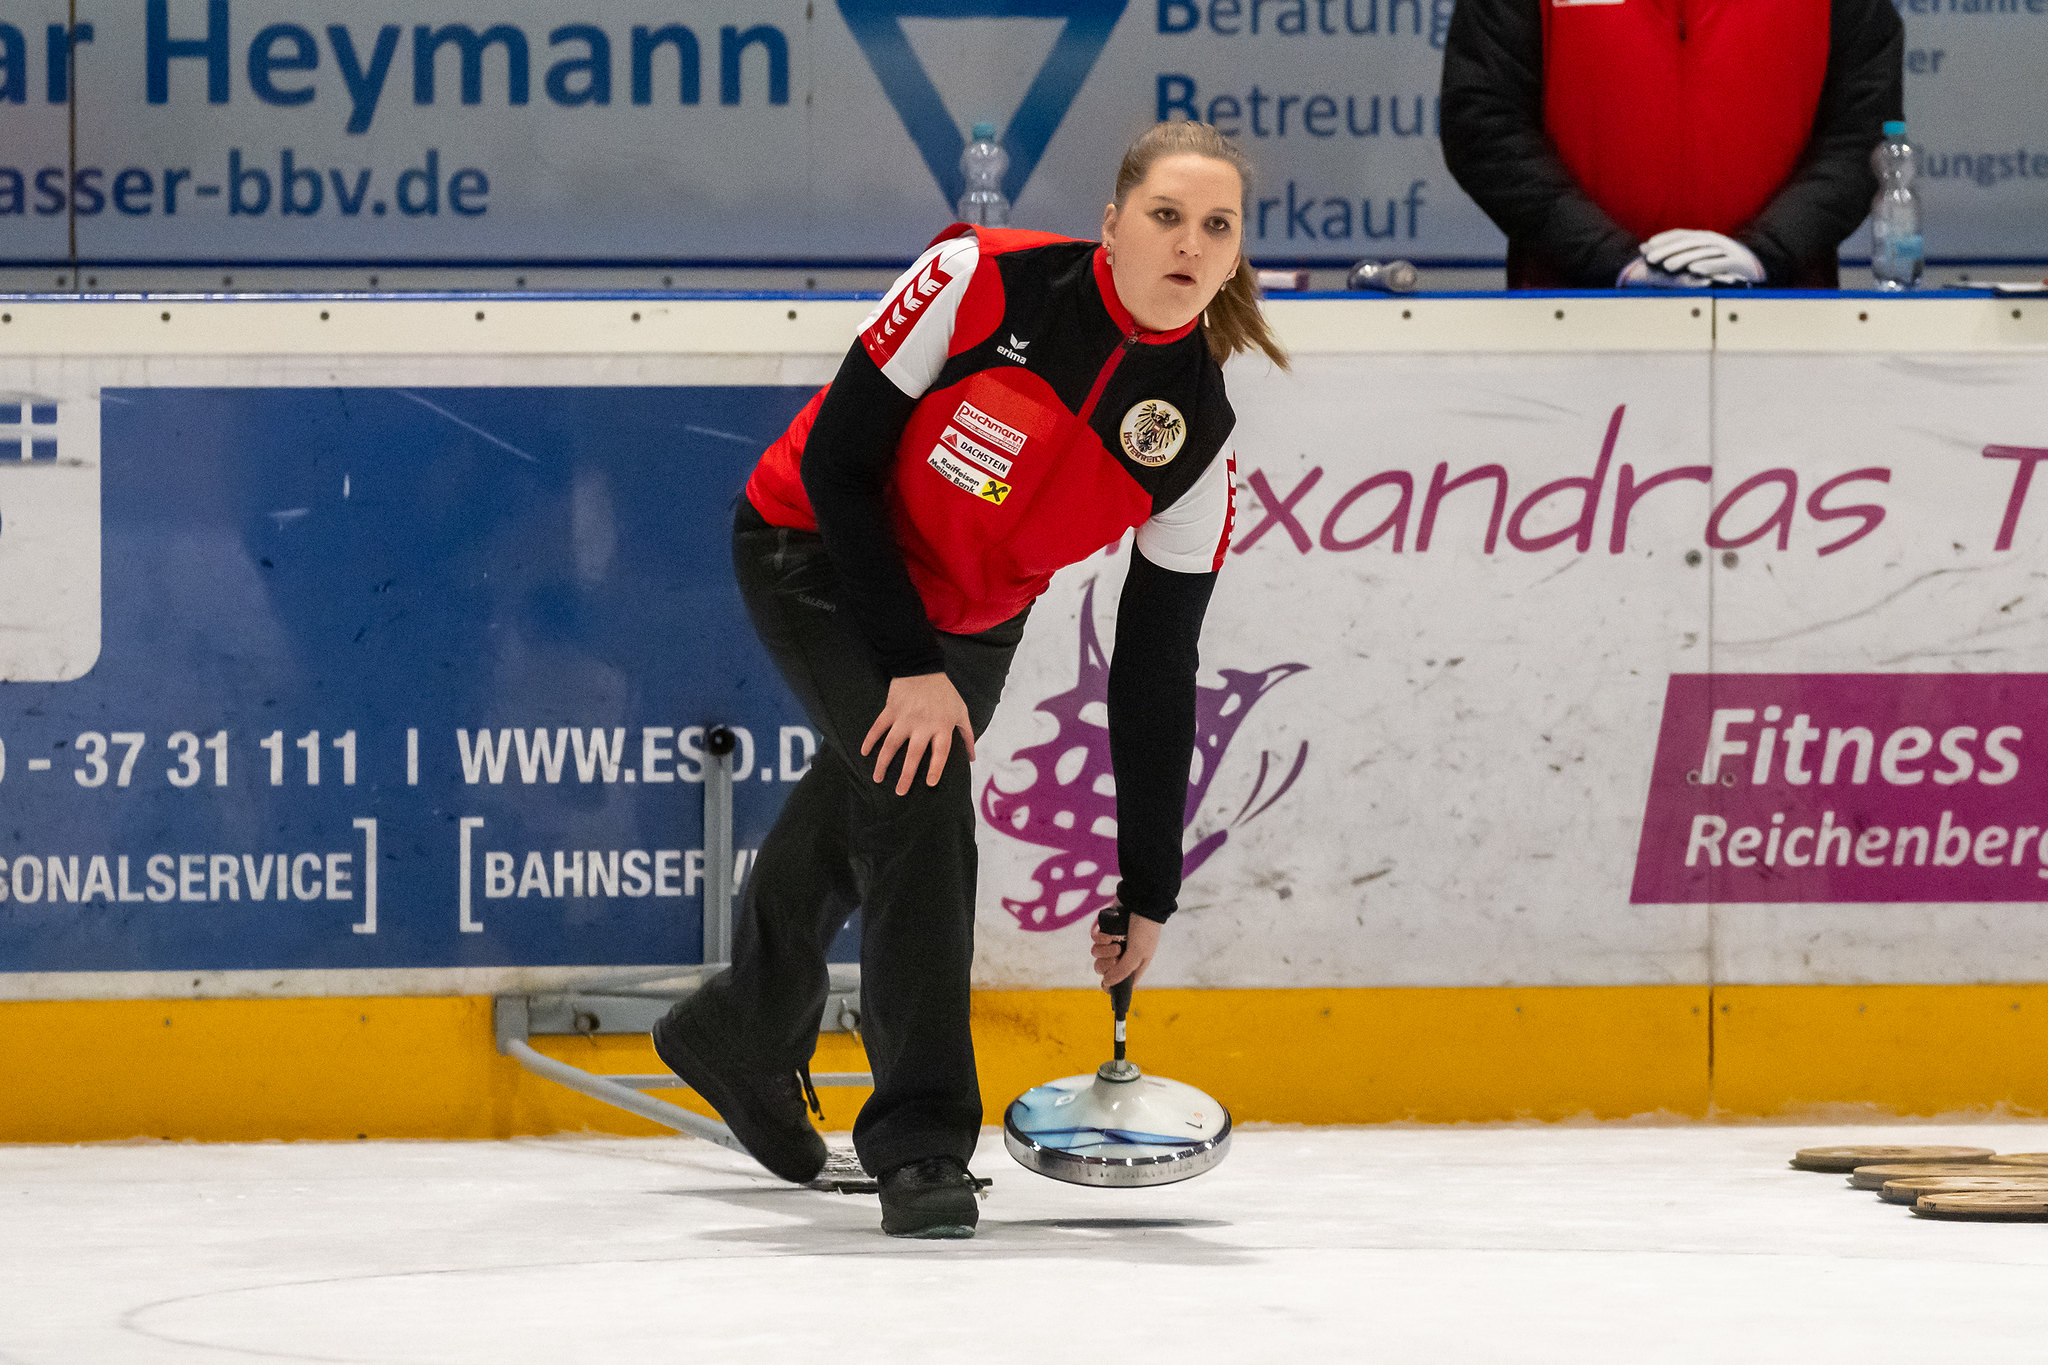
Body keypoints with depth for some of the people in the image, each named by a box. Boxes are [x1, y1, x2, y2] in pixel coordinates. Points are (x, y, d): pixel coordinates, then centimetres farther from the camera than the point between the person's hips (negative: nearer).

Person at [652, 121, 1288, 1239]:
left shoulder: (1198, 435, -18)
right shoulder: (985, 280, -29)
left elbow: (1155, 673, -11)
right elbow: (836, 459, -23)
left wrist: (1147, 890, -9)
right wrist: (908, 667, -25)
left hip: (973, 615, 5)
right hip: (818, 557, -5)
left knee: (855, 825, 20)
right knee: (917, 798, -22)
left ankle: (739, 1036, 49)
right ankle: (919, 1140, -18)